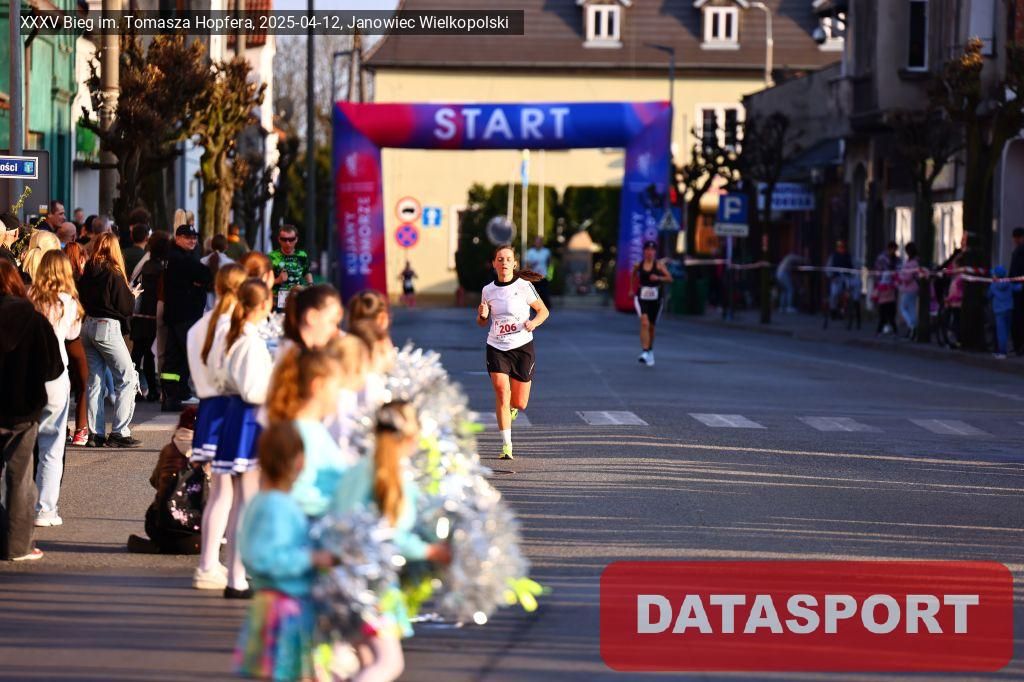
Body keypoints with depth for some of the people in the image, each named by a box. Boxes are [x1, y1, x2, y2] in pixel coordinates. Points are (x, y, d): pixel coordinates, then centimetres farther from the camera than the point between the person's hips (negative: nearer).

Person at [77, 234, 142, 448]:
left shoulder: (87, 274, 6)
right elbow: (126, 308, -11)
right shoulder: (114, 274, -12)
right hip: (107, 327, -7)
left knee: (94, 380, 12)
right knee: (127, 379, -1)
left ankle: (95, 433, 10)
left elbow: (82, 300, 14)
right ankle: (119, 433, -7)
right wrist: (133, 296, 10)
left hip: (88, 325, 7)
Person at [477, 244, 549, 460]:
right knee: (502, 391, -17)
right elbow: (482, 322, 15)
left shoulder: (524, 286, -6)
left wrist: (534, 322, -18)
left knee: (519, 403, 3)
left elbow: (543, 311, 3)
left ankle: (512, 407, 42)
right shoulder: (488, 290, 3)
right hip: (496, 347, 1)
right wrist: (482, 315, -8)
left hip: (522, 347, -1)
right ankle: (506, 444, -13)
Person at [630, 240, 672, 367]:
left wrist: (658, 278, -24)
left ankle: (650, 351, 39)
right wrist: (631, 289, 23)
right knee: (644, 323, -22)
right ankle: (645, 352, -29)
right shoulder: (638, 265, -1)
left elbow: (670, 278, -9)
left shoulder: (659, 265, -5)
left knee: (651, 326, 16)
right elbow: (633, 276, 21)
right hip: (641, 298, -1)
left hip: (655, 298, 1)